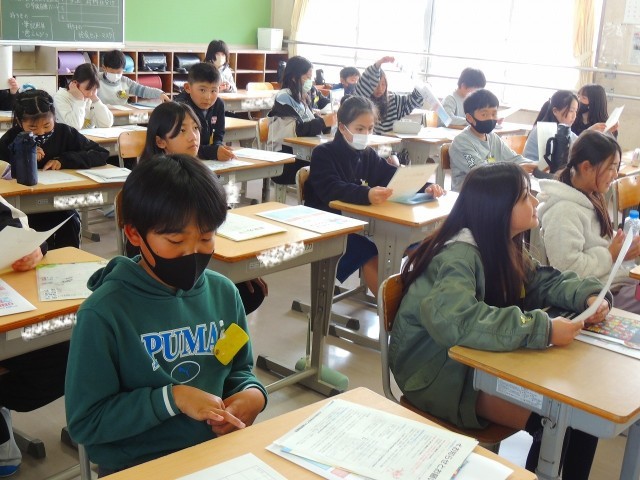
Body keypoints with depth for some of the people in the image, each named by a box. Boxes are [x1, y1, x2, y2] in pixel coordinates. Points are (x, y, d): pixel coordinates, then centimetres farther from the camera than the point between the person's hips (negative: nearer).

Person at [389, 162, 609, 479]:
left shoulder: (504, 245, 1)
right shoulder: (459, 255, -26)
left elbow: (545, 281, 12)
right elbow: (455, 321, -42)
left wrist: (588, 295, -10)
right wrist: (543, 330, -39)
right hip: (440, 372, -8)